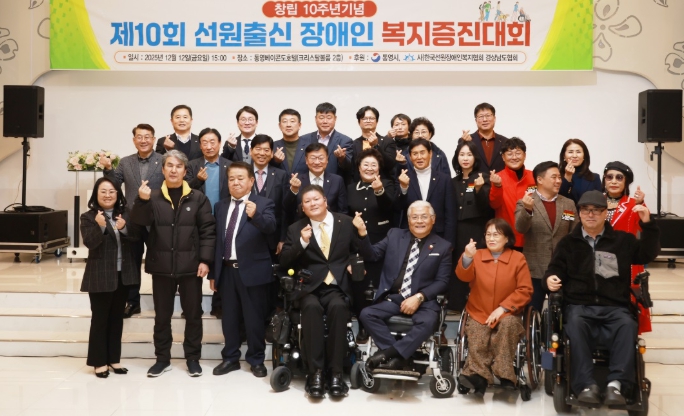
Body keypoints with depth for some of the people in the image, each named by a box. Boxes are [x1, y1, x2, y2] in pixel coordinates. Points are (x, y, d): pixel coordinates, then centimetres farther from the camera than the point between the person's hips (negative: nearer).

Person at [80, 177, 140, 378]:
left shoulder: (125, 214, 6)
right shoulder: (88, 217, -5)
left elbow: (136, 237, -2)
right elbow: (89, 242, -17)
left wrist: (124, 228, -21)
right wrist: (100, 226, -33)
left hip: (123, 274, 4)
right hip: (100, 276, -4)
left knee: (117, 318, 12)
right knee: (100, 319, 1)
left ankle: (114, 359, 21)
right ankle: (99, 362, 10)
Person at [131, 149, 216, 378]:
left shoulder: (198, 198, 2)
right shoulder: (153, 197, 4)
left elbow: (208, 231, -1)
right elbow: (138, 221, -9)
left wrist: (205, 260, -8)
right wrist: (142, 201, -26)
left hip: (190, 266, -1)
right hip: (161, 266, 1)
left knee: (193, 314, 7)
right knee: (162, 315, 10)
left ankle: (193, 358, 20)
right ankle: (162, 358, 22)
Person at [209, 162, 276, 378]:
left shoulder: (263, 203, -4)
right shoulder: (221, 206, 12)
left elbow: (270, 226, -23)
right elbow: (217, 240, 11)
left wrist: (255, 215, -43)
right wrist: (213, 272, 10)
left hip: (252, 270, -4)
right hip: (227, 270, 5)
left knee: (254, 318, 4)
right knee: (229, 317, 13)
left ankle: (256, 360, 18)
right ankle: (230, 358, 25)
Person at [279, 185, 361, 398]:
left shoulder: (345, 222, 10)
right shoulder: (296, 229, 11)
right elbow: (284, 262, 2)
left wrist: (363, 232, -8)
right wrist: (302, 242, -12)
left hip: (337, 286, 0)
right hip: (309, 287, 0)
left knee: (338, 307, -33)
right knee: (312, 307, -33)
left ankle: (335, 372, -26)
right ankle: (315, 372, -27)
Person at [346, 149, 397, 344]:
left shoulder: (387, 184, 0)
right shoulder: (351, 188, 8)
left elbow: (389, 205, -21)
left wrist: (379, 191, -39)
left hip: (380, 245, -2)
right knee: (359, 288, 4)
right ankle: (363, 327, 17)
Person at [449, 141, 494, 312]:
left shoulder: (484, 178, -1)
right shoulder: (454, 182, 12)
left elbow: (487, 207, -10)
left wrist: (479, 189, -27)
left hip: (478, 232, -4)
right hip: (458, 233, 4)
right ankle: (458, 305, 11)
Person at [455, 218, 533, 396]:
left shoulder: (518, 258, 3)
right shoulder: (477, 256, 5)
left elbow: (525, 290, -3)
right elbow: (464, 277, -14)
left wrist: (503, 308, -13)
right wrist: (467, 258, -35)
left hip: (506, 315, -1)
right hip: (479, 315, 1)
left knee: (508, 324, -33)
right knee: (477, 339, -29)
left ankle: (504, 376, -30)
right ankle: (478, 376, -26)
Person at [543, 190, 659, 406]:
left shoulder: (622, 239, 19)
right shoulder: (568, 242, 17)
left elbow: (648, 254, 10)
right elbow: (555, 268, 13)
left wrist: (647, 225, -2)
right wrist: (550, 278, -11)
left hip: (614, 307, 1)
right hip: (579, 305, -1)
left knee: (627, 325, -34)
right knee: (575, 324, -36)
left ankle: (617, 385, -37)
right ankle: (587, 385, -39)